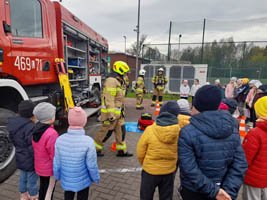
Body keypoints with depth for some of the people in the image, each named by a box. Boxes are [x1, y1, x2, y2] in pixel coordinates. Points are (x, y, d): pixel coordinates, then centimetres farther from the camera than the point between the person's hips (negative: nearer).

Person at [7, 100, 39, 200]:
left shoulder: (15, 124, -3)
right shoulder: (30, 127, -30)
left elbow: (13, 140, 10)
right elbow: (33, 147, -26)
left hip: (20, 158, 8)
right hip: (30, 160, -8)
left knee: (23, 178, 25)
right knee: (32, 181, 12)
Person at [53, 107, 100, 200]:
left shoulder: (60, 140, -20)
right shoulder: (88, 142, -29)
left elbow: (57, 163, -9)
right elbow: (92, 165, -20)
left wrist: (57, 176, 10)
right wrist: (95, 178, -1)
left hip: (66, 180, 3)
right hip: (83, 181, -2)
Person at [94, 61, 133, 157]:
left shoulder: (117, 81, 15)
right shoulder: (111, 81, -18)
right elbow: (109, 100, -24)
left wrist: (121, 111, 24)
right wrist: (111, 115, -25)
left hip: (118, 113, 10)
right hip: (111, 112, -10)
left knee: (120, 130, 12)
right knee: (106, 131, 3)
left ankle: (122, 150, 23)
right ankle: (95, 149, 21)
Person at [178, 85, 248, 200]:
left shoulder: (187, 132, -23)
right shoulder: (233, 128, -7)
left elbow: (189, 169, -24)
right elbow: (240, 165, -8)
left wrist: (213, 191, -15)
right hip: (221, 188, 4)